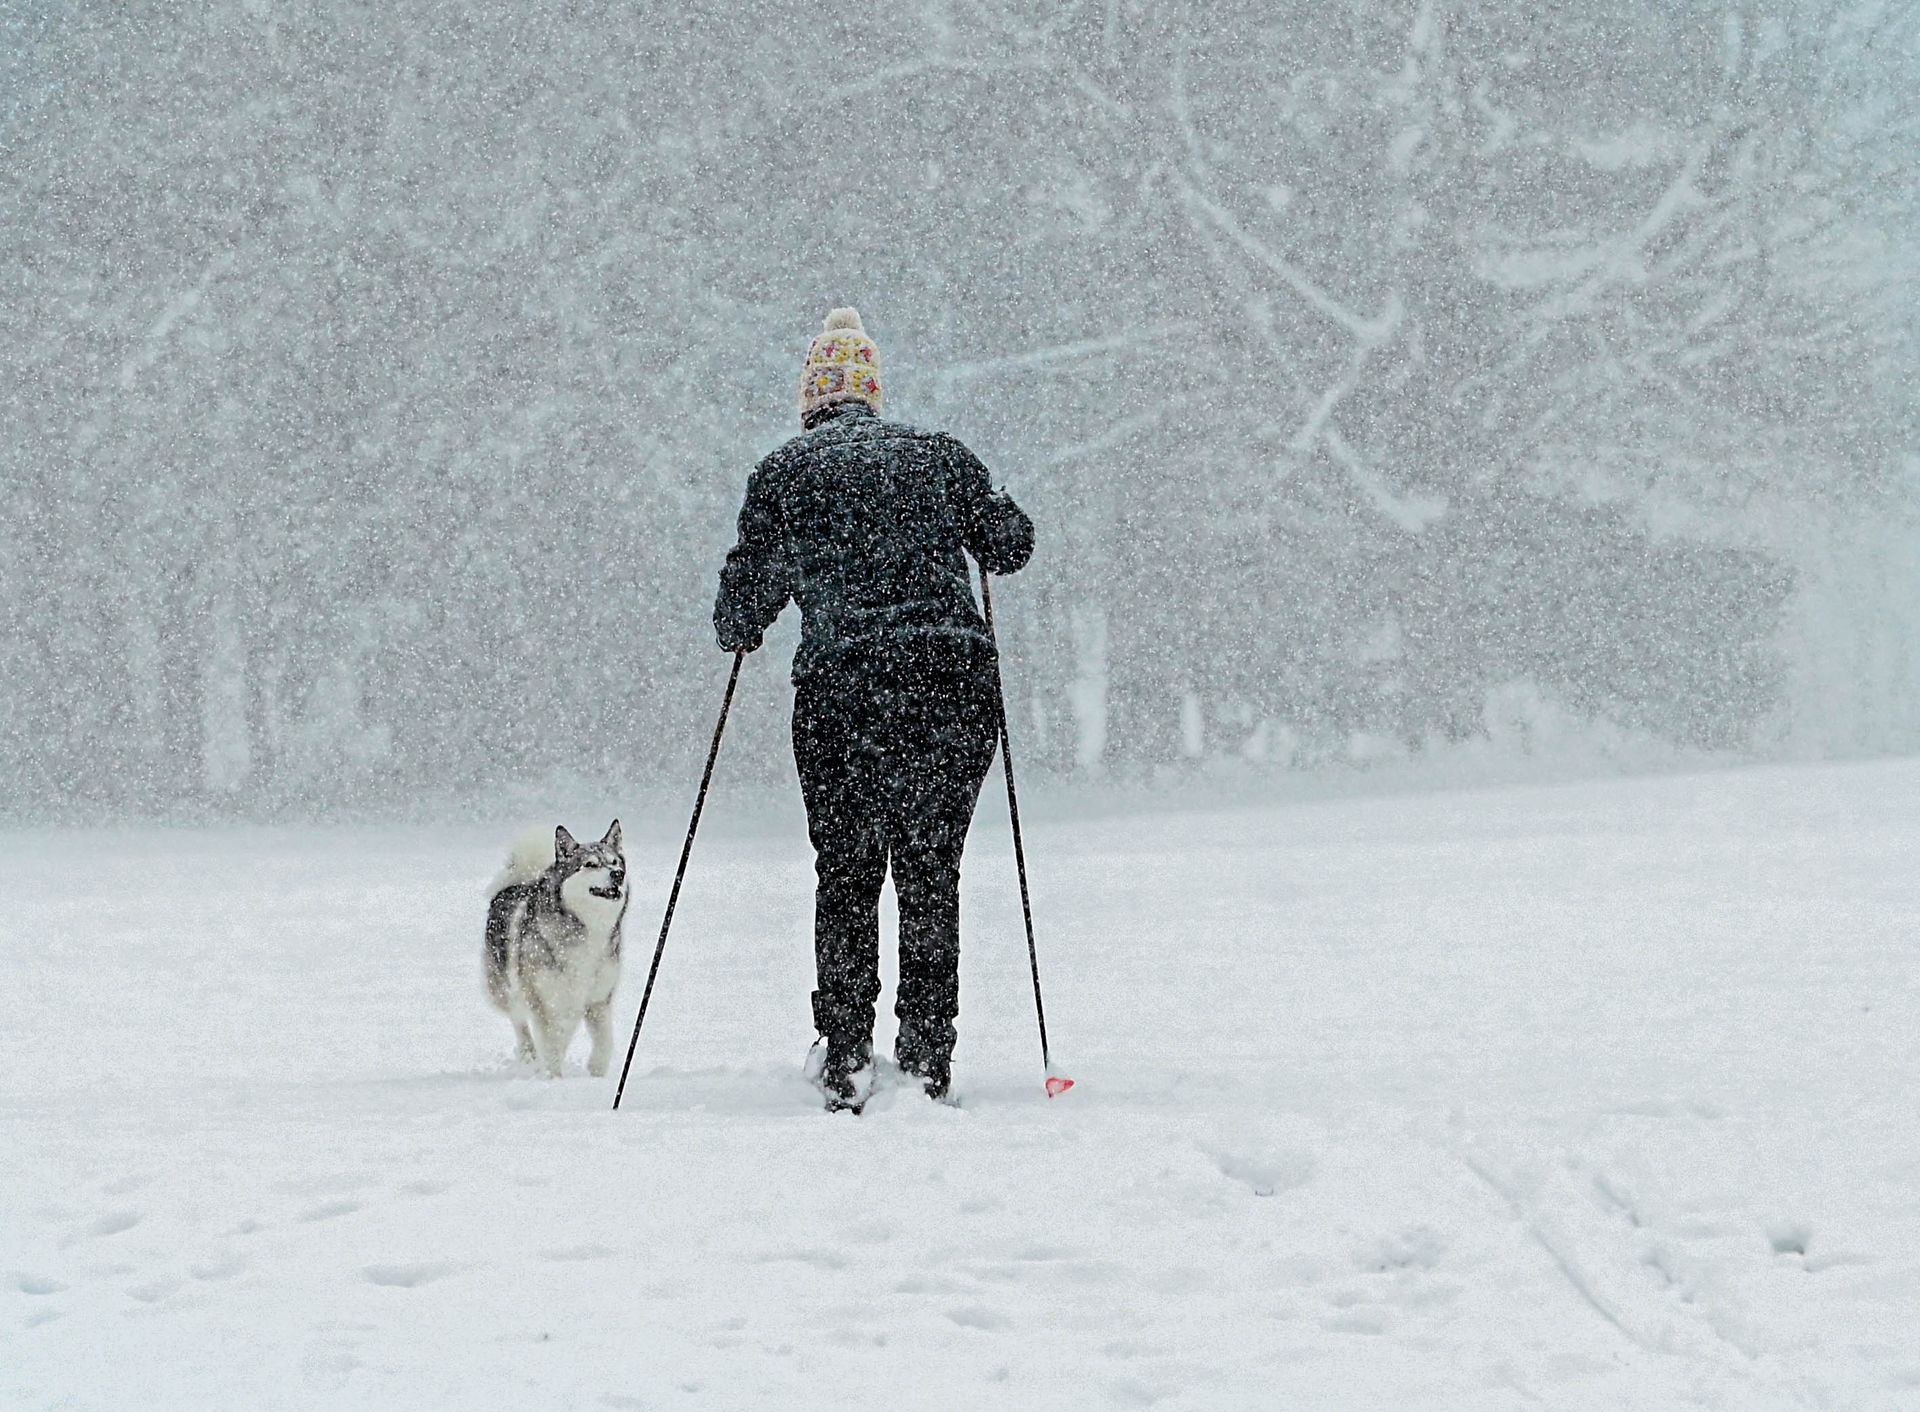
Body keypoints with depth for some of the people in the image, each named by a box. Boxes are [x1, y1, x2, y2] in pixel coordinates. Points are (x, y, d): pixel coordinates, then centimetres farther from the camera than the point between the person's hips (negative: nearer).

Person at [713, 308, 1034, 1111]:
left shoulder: (785, 472, 6)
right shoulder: (937, 455, 11)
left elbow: (746, 594, 5)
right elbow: (1010, 547, 18)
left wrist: (739, 632, 27)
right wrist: (990, 509, 39)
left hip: (843, 683, -2)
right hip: (956, 678, 2)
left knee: (845, 875, 8)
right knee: (931, 872, 10)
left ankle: (846, 1059, 2)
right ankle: (927, 1056, 8)